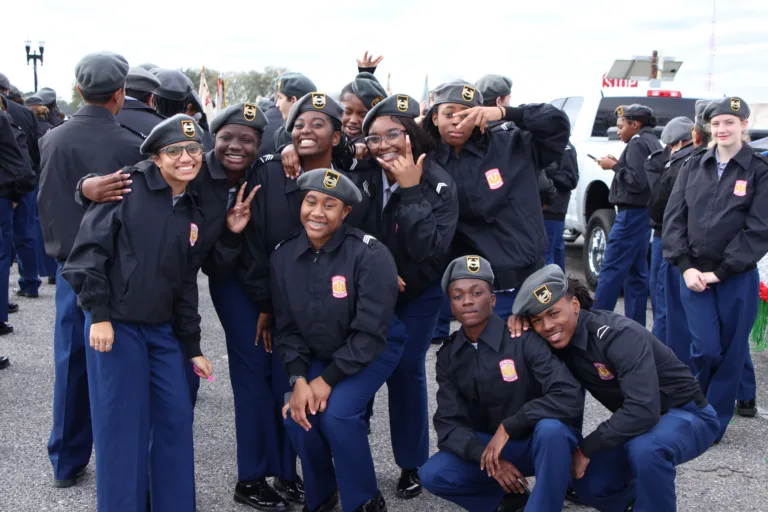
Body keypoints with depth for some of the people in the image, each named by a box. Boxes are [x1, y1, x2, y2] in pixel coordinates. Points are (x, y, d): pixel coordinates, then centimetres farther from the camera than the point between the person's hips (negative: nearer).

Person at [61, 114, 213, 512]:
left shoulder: (193, 215, 12)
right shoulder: (129, 188, -7)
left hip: (163, 330, 6)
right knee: (123, 427, -1)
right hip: (115, 324, -6)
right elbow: (90, 248, -11)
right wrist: (98, 315, -15)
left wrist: (193, 348, 15)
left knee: (176, 421, 9)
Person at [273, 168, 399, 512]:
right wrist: (299, 379, -17)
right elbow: (286, 327, -4)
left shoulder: (371, 255, -26)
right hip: (317, 355, 5)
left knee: (338, 414, -25)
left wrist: (328, 380, -23)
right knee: (297, 415, -16)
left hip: (372, 351, -4)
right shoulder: (283, 256, -9)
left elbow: (370, 332, -25)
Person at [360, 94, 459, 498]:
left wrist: (411, 191, -34)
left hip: (421, 294, -2)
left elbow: (429, 249, -33)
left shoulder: (438, 183, -23)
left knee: (407, 370, -1)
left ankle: (412, 465, 17)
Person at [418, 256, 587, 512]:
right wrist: (485, 456, -26)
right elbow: (448, 421, -8)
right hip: (489, 445, 5)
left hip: (540, 443, -4)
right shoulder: (448, 356, -4)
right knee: (432, 475, -18)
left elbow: (570, 397, -29)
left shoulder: (524, 338, -20)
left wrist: (508, 426, -29)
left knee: (551, 427, -38)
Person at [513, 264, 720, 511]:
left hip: (687, 415, -7)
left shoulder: (621, 336, -31)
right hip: (636, 424, 7)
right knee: (588, 484, -6)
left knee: (644, 449, -37)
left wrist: (585, 448, -29)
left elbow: (643, 410, -39)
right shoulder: (561, 337, -8)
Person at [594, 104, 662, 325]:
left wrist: (614, 166, -10)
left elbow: (637, 181, -20)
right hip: (644, 212, 10)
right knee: (636, 272, 11)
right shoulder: (652, 142, 18)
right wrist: (618, 165, 9)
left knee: (611, 269, -9)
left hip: (632, 213, -10)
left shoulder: (638, 143, -11)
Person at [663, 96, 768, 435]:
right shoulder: (693, 168, 7)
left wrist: (720, 272, -12)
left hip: (737, 277, -2)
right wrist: (686, 266, -7)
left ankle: (714, 423, 19)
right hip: (694, 274, 2)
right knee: (705, 348, -4)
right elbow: (674, 217, 5)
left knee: (731, 349, 4)